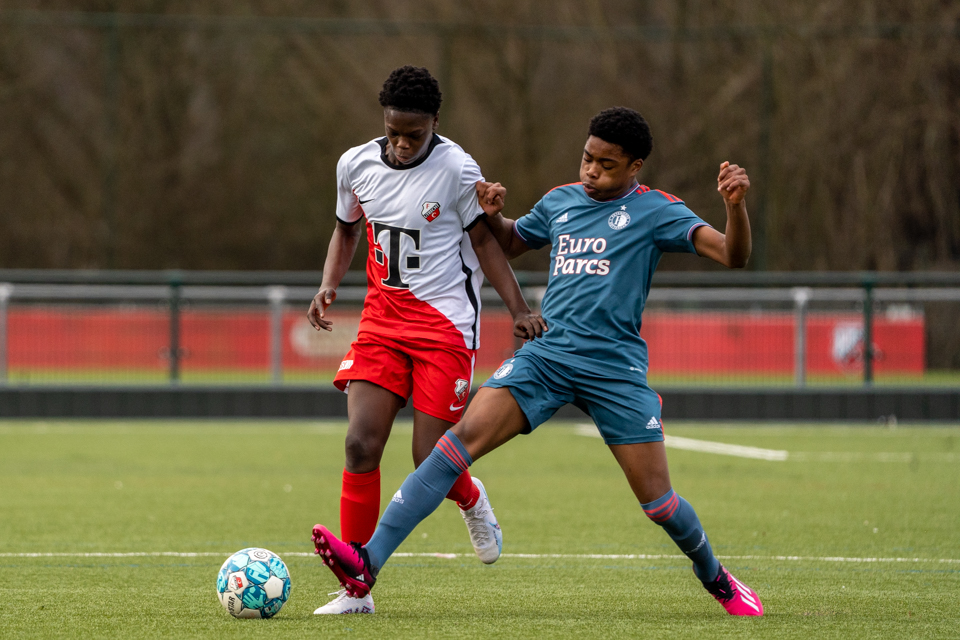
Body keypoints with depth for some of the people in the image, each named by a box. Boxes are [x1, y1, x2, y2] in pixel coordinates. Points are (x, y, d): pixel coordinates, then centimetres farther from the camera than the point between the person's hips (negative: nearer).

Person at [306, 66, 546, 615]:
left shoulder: (457, 169, -11)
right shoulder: (357, 164, 2)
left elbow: (485, 240, 0)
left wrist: (519, 310, -8)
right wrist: (329, 285, 2)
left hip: (445, 323, -4)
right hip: (382, 317, 4)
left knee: (431, 460, -8)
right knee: (362, 442, -11)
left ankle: (471, 500, 32)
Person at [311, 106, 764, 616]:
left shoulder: (654, 211, 1)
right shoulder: (560, 202, 15)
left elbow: (732, 255, -9)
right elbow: (510, 241, 34)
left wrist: (734, 204, -27)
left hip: (615, 368, -3)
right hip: (546, 354, 3)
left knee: (658, 502, -2)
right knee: (463, 437, -17)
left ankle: (716, 578, 30)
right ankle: (367, 563, -27)